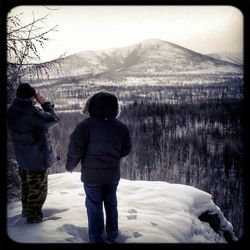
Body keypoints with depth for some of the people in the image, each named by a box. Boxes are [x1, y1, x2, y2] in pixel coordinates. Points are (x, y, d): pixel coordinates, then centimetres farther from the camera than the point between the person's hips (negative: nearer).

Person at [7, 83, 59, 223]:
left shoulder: (11, 112, -3)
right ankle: (33, 216, 22)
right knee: (38, 189, 10)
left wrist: (41, 106, -3)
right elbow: (54, 119, -19)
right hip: (38, 158, -8)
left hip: (22, 158, 8)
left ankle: (26, 210, 42)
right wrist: (45, 103, -11)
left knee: (26, 186, 26)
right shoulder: (32, 112, -28)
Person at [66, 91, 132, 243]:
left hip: (92, 175, -4)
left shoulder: (86, 125, -16)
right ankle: (112, 236, 33)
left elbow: (75, 148, -17)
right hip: (113, 174, 4)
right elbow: (126, 150, 5)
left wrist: (71, 165, 0)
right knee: (111, 205, 21)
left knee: (94, 207, 11)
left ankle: (97, 239, 21)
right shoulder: (121, 127, -2)